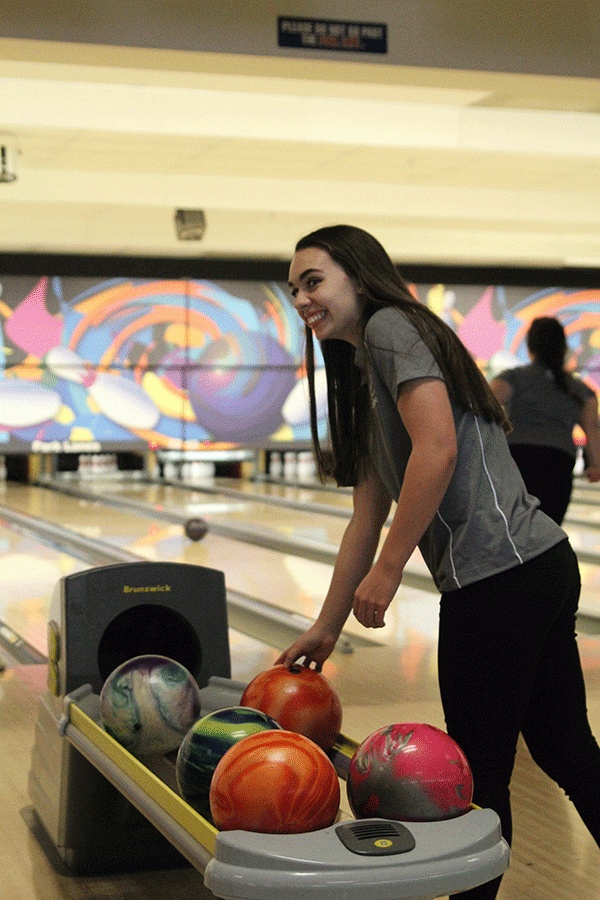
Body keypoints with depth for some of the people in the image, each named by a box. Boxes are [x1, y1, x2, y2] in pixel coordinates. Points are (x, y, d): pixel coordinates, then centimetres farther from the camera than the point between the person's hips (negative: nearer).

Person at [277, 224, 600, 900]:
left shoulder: (390, 326, -6)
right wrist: (327, 626, 23)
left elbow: (438, 449, -20)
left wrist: (388, 570, -14)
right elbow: (366, 520, 22)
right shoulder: (363, 381, 22)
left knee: (479, 773, 3)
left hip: (495, 578, -10)